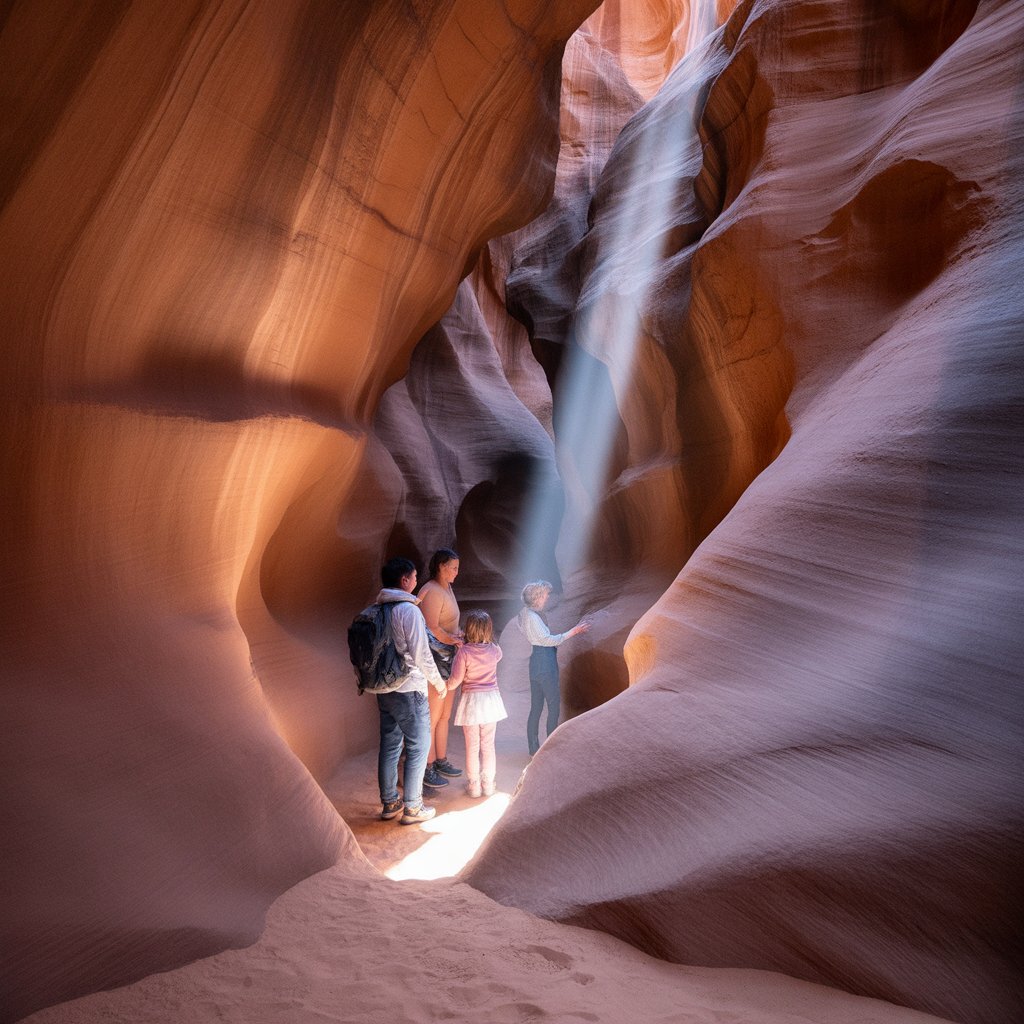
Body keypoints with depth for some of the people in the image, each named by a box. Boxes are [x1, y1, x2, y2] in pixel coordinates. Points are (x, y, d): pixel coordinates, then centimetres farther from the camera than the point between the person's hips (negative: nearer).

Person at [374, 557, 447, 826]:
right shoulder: (409, 610, -17)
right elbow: (421, 654, -17)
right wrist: (438, 681, -4)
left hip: (384, 689, 8)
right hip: (409, 690, -8)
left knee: (389, 745, 15)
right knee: (418, 746, 3)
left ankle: (389, 803, 25)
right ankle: (412, 808, 7)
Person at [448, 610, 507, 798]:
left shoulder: (464, 652, -15)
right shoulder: (494, 650, -3)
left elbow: (454, 681, -16)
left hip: (471, 700, -3)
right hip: (491, 699, 3)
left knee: (472, 747, 9)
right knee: (488, 745, 13)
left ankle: (474, 785, 17)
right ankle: (488, 784, 21)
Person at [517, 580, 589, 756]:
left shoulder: (527, 613, 11)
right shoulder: (532, 616, -18)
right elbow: (548, 640, -19)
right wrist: (573, 632, -15)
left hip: (537, 662, 10)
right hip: (544, 664, -10)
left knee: (536, 707, 13)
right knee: (554, 705, 0)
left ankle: (534, 748, 18)